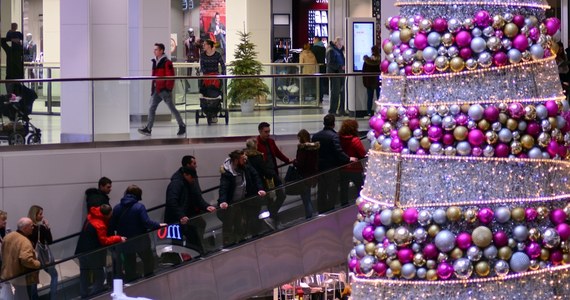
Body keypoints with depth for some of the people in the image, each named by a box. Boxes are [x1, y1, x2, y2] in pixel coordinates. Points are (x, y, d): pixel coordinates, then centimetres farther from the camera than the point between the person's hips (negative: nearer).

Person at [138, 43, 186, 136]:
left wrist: (168, 88, -18)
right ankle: (148, 129, 0)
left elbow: (170, 76, -15)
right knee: (151, 108, 1)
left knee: (172, 108, 1)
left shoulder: (167, 63, -12)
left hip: (164, 90, -8)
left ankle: (182, 126, 12)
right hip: (156, 90, 8)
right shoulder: (155, 62, 13)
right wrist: (153, 88, 16)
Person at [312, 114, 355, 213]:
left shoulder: (315, 136, 3)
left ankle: (321, 211, 20)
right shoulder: (334, 136, -17)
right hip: (331, 168, -6)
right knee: (332, 192, 4)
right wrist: (348, 159, -17)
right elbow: (339, 151, -24)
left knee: (321, 192, 14)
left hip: (319, 167, 6)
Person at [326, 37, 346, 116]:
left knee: (342, 91, 12)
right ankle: (332, 111, -2)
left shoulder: (339, 50, 16)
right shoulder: (331, 51, -12)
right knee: (335, 92, -7)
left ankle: (341, 110, 21)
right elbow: (331, 63, -19)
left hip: (340, 73, 9)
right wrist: (340, 67, -24)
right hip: (334, 73, -9)